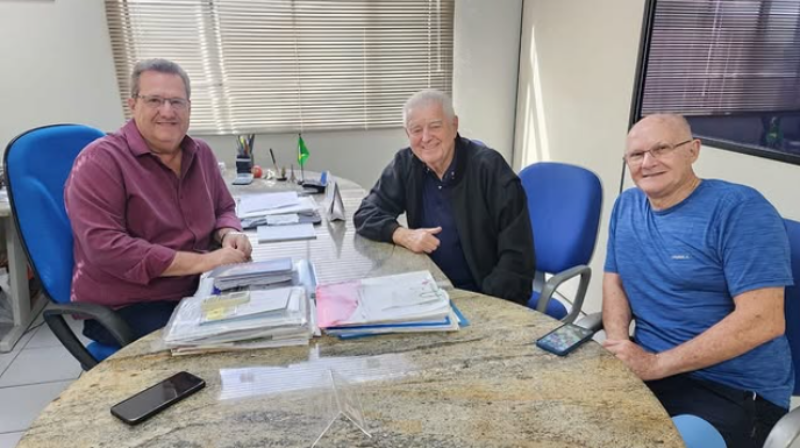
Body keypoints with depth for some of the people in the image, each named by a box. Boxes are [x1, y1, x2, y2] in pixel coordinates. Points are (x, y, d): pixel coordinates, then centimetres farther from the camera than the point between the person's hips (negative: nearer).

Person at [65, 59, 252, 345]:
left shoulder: (201, 154, 7)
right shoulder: (100, 161, -12)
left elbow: (223, 209, 19)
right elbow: (105, 247, -21)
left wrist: (229, 234, -7)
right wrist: (202, 262, -26)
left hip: (197, 291, 6)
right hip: (125, 308, -6)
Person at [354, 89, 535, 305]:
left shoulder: (488, 166, -14)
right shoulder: (405, 164, -1)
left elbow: (517, 253, -14)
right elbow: (366, 214, 1)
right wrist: (403, 235, -17)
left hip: (483, 294, -3)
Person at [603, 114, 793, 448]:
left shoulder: (740, 209, -14)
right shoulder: (626, 206, 5)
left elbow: (762, 321, -20)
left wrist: (657, 364, -22)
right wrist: (619, 343, -12)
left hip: (734, 389, -5)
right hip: (646, 365, 5)